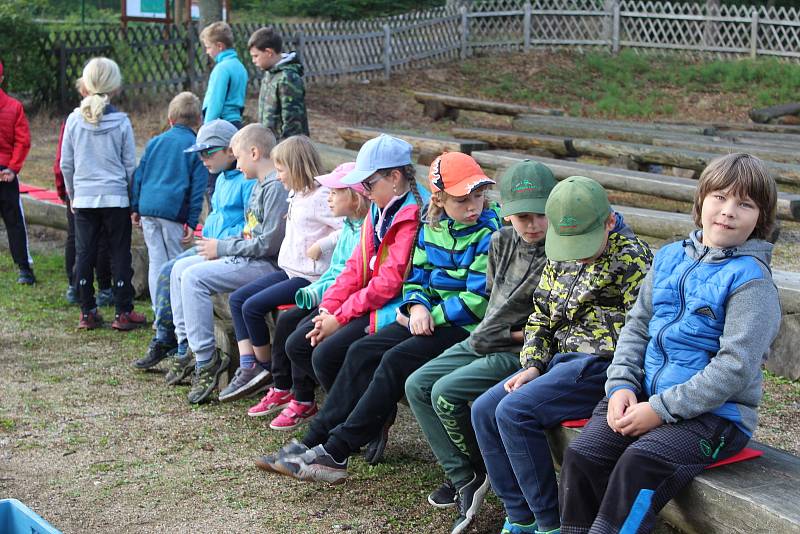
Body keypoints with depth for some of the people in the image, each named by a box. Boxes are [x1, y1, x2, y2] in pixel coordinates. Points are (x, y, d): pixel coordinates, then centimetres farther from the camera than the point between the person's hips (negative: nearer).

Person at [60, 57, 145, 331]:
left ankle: (87, 313, 12)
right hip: (116, 198, -1)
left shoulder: (74, 120, -3)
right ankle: (123, 313, 7)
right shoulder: (121, 122, -7)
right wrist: (134, 199, 10)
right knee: (120, 254, 5)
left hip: (83, 198, 2)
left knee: (84, 254, 9)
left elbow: (66, 164, 4)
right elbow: (130, 165, -1)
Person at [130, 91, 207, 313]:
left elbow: (138, 175, 14)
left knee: (156, 261, 8)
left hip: (147, 207, 4)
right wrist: (192, 222, -1)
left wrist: (135, 208, 18)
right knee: (176, 261, 5)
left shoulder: (155, 142, 15)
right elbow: (198, 188, -2)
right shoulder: (196, 147, 2)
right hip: (173, 210, -4)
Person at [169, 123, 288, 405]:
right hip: (248, 257, 11)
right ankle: (188, 346, 5)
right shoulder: (261, 184, 18)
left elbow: (270, 242, -22)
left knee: (194, 277, -22)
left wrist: (222, 247, -12)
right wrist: (219, 247, 5)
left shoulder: (277, 186, -16)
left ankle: (206, 361, -18)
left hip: (267, 265, -11)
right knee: (180, 269, 7)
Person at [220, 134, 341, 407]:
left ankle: (264, 367, 3)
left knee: (252, 306, -17)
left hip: (309, 277, -10)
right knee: (237, 299, 4)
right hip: (289, 270, 10)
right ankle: (248, 366, -1)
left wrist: (320, 246, -22)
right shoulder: (296, 194, 15)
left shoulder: (320, 198, -16)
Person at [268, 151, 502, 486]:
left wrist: (433, 316, -14)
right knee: (362, 352, -5)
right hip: (431, 318, 8)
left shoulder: (490, 234, -13)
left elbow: (478, 300, -17)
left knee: (396, 360, -23)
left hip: (468, 327, -8)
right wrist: (418, 306, -9)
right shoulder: (431, 228, 9)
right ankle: (314, 442, -4)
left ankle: (335, 452, -17)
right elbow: (416, 279, 13)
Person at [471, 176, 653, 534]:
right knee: (484, 410, -1)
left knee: (514, 412, -22)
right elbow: (540, 319, 20)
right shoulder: (558, 261, 13)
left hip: (603, 363, -9)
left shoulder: (631, 257, -9)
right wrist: (533, 366, 5)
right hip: (563, 361, 9)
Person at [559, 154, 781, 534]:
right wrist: (621, 385, -3)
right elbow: (637, 325, 14)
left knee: (641, 461, -30)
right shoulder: (670, 258, 10)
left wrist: (661, 409, -18)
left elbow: (735, 367, -16)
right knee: (582, 454, -16)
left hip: (715, 413, -6)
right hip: (646, 395, 6)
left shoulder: (751, 278, -10)